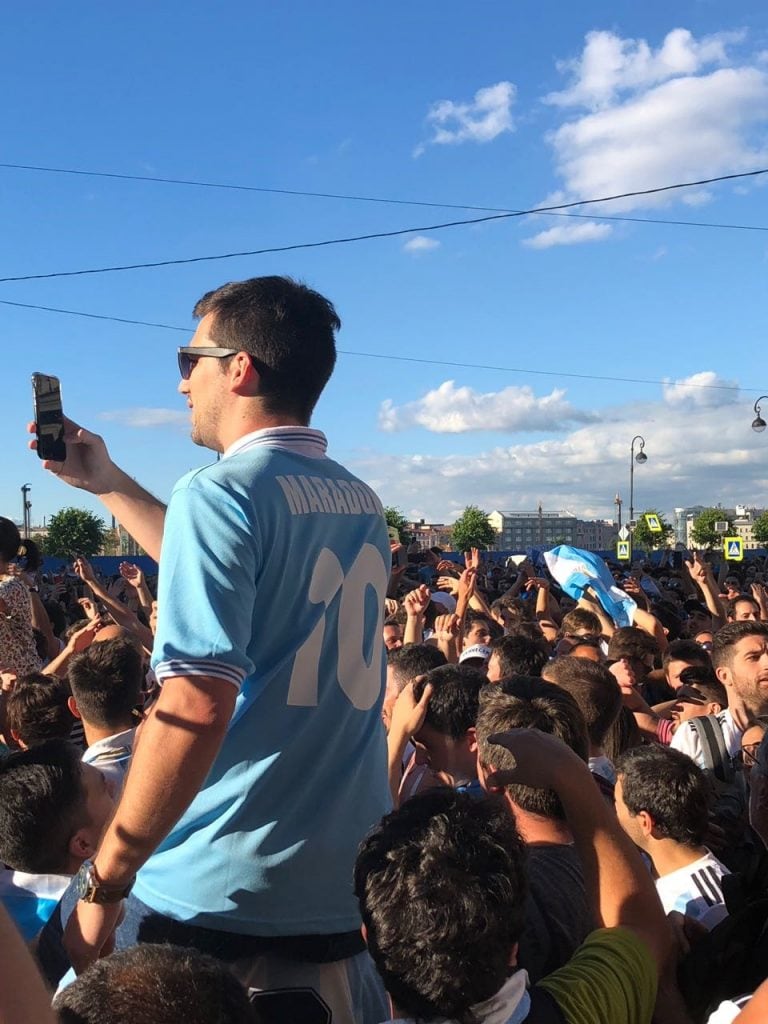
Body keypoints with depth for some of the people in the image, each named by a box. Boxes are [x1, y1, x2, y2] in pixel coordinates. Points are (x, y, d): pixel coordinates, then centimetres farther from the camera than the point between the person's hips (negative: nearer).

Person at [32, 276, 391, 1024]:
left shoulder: (219, 493, -14)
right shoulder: (360, 504, 9)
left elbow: (193, 709, -22)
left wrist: (104, 883, -12)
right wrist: (108, 485, 30)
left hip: (219, 895, -6)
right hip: (345, 886, 7)